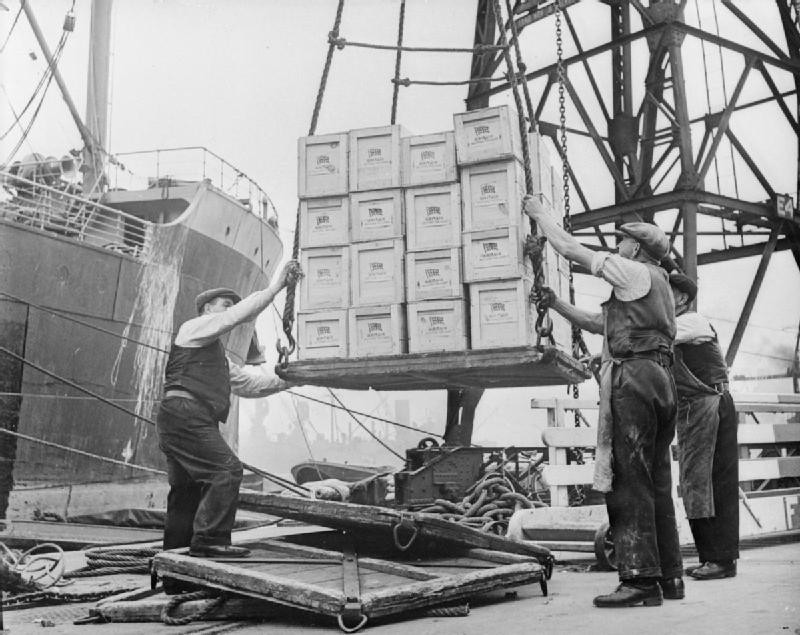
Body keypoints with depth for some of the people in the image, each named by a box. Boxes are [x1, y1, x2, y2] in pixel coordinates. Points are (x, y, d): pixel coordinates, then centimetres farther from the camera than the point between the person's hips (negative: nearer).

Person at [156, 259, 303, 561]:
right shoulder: (195, 327, 5)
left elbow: (246, 381, 26)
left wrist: (286, 380, 16)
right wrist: (276, 286, -8)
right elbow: (241, 314, -9)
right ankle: (210, 539, -20)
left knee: (188, 488, 11)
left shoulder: (218, 356, 33)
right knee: (227, 469, -18)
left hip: (185, 422, 10)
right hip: (185, 415, -10)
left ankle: (174, 553, 15)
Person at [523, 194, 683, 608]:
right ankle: (668, 576, 12)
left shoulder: (637, 272, 0)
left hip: (633, 377, -10)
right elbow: (596, 323, 31)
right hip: (659, 381, 10)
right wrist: (555, 303, 27)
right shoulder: (654, 285, 28)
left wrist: (539, 214, 12)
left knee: (628, 480, -11)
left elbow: (570, 250, 0)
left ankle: (640, 579, -13)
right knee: (656, 482, 9)